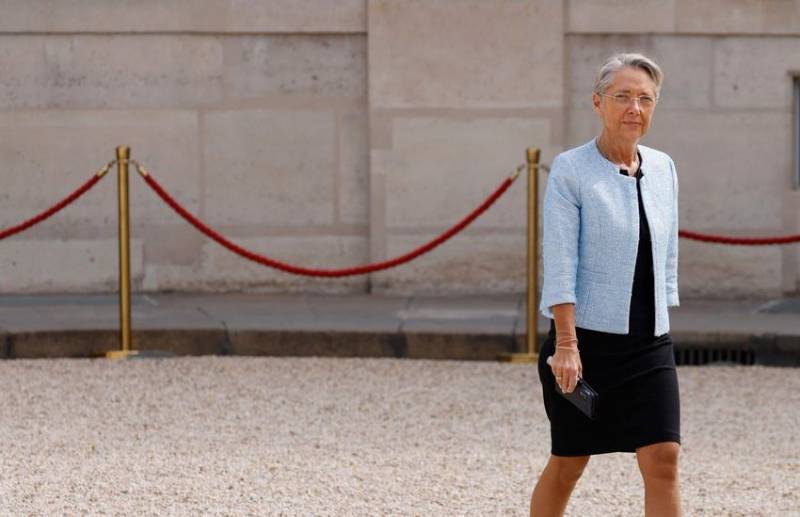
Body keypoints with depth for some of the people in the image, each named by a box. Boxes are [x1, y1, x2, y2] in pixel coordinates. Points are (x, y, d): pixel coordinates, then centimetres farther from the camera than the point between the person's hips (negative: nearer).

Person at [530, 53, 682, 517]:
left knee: (663, 460, -7)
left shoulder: (663, 169, 9)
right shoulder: (571, 170, -7)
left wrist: (662, 325, 13)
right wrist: (566, 344, -18)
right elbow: (559, 264, -12)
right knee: (568, 464, 7)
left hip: (651, 343, 4)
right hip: (587, 339, -4)